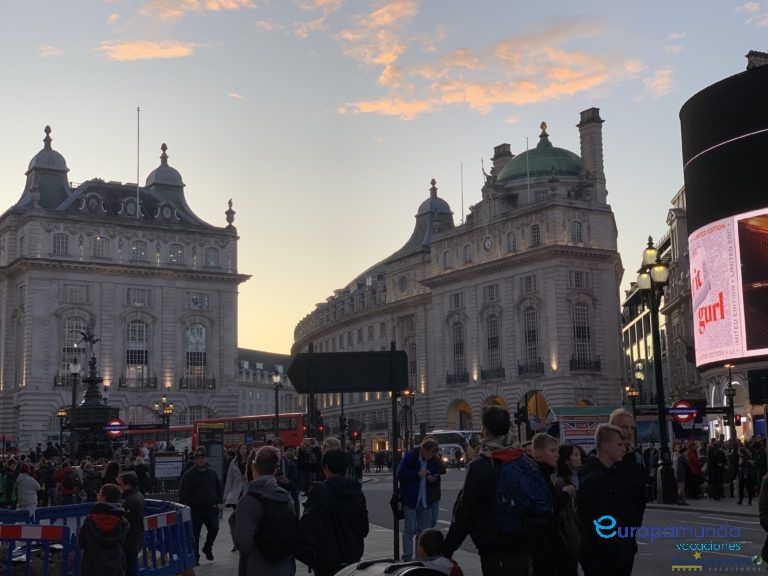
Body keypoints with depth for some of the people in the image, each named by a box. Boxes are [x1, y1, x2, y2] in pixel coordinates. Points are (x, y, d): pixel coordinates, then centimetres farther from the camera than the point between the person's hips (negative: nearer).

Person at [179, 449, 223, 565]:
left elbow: (218, 488, 18)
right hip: (195, 509, -3)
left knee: (214, 528, -6)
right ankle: (195, 557, 16)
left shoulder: (212, 472, 10)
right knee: (195, 534, 3)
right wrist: (182, 506, -19)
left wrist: (219, 502, 9)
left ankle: (207, 548, 21)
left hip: (211, 508, 3)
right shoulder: (189, 474, -3)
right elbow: (182, 491, -9)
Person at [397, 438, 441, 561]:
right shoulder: (409, 457, -9)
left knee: (425, 530, 8)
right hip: (410, 499, -5)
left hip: (426, 500, 5)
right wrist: (418, 473, -20)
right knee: (409, 529, -1)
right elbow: (400, 475, -12)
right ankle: (407, 557, 5)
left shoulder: (433, 461, 5)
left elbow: (438, 482, 12)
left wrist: (434, 479, -12)